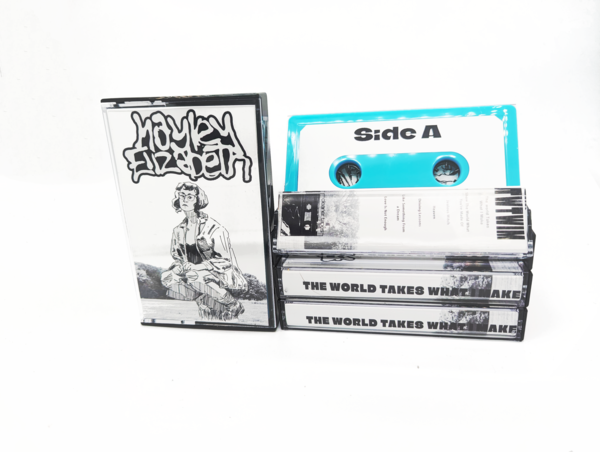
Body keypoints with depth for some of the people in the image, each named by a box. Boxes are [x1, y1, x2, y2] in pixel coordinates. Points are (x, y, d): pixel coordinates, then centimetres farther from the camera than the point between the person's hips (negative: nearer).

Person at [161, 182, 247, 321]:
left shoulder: (213, 228, -13)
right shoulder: (178, 230, 6)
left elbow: (225, 260, -13)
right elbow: (176, 256, 16)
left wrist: (196, 267, -23)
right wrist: (183, 266, -9)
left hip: (220, 275, -5)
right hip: (195, 272, 5)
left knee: (193, 276, -35)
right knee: (166, 278, -19)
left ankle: (233, 304, -15)